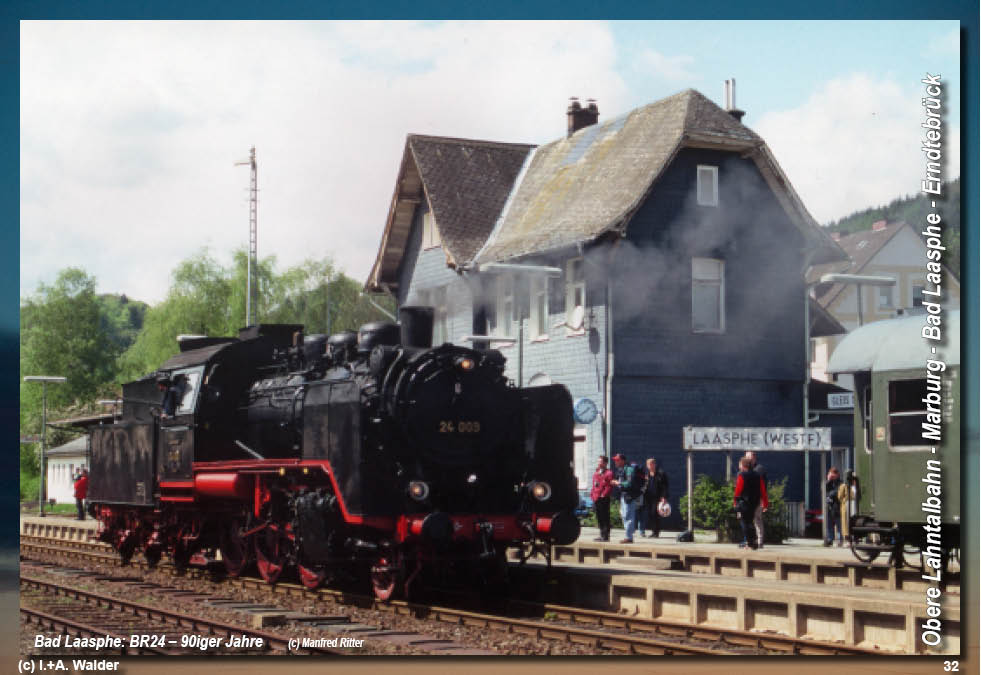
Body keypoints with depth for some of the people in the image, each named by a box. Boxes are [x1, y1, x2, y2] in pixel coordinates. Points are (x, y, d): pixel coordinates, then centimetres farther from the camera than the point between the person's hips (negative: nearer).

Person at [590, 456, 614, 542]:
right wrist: (592, 495, 12)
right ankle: (602, 535, 20)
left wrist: (604, 494, -19)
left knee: (605, 518, -6)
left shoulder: (608, 473, -7)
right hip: (596, 499, 9)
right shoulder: (596, 472, 18)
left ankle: (606, 536, -4)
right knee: (599, 518, 13)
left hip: (603, 499, -9)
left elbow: (610, 486, -14)